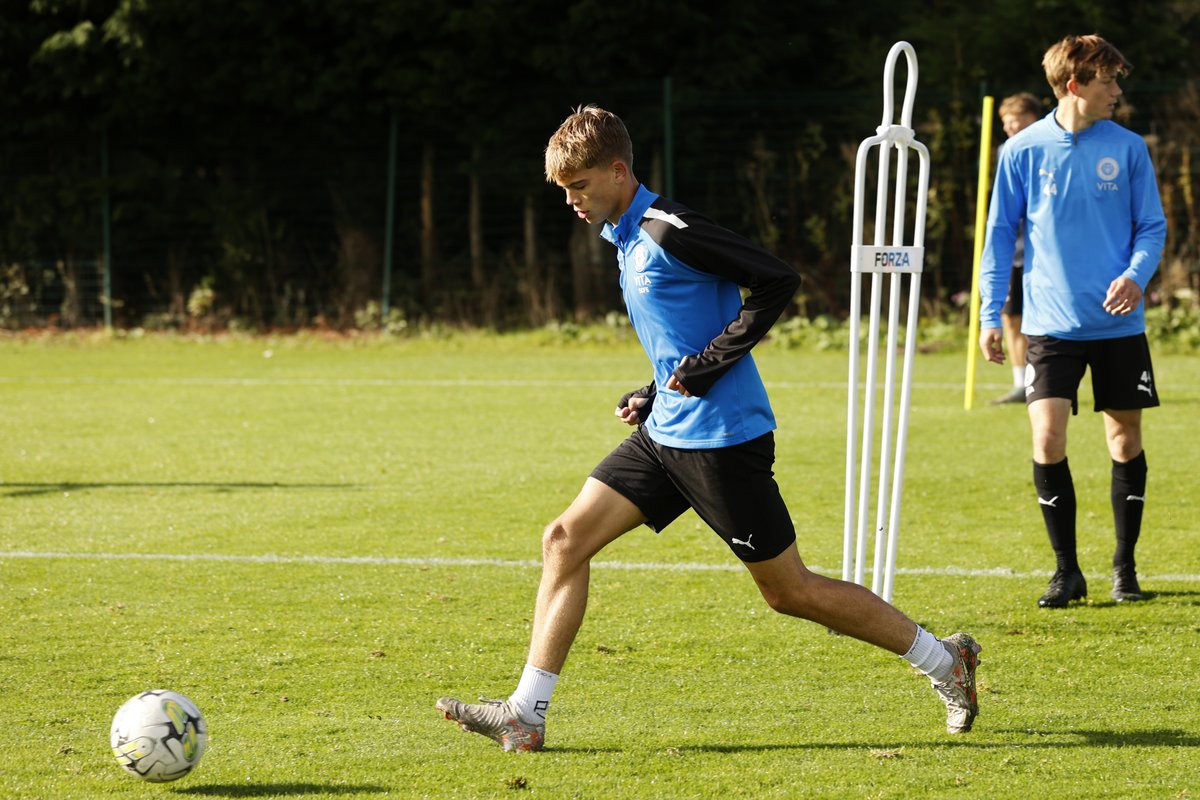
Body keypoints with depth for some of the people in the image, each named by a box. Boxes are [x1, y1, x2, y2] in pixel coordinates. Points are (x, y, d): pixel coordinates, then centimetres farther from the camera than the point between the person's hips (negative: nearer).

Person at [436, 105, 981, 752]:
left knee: (788, 591, -1)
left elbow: (777, 281, -21)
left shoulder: (667, 230, -16)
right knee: (565, 539, -1)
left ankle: (943, 661, 13)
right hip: (666, 433, 10)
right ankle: (525, 716, -1)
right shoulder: (627, 237, 14)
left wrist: (709, 365, -20)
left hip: (722, 438, -10)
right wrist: (654, 396, 13)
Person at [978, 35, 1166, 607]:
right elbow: (1000, 233, 5)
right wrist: (989, 314, 0)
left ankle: (1124, 566, 20)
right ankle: (1067, 571, 2)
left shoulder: (1128, 149, 1)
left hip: (1118, 322, 1)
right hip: (1052, 323, -1)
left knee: (1126, 439, 6)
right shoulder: (1023, 151, -1)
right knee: (1047, 440, -11)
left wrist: (1135, 276, -13)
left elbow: (1152, 226, 7)